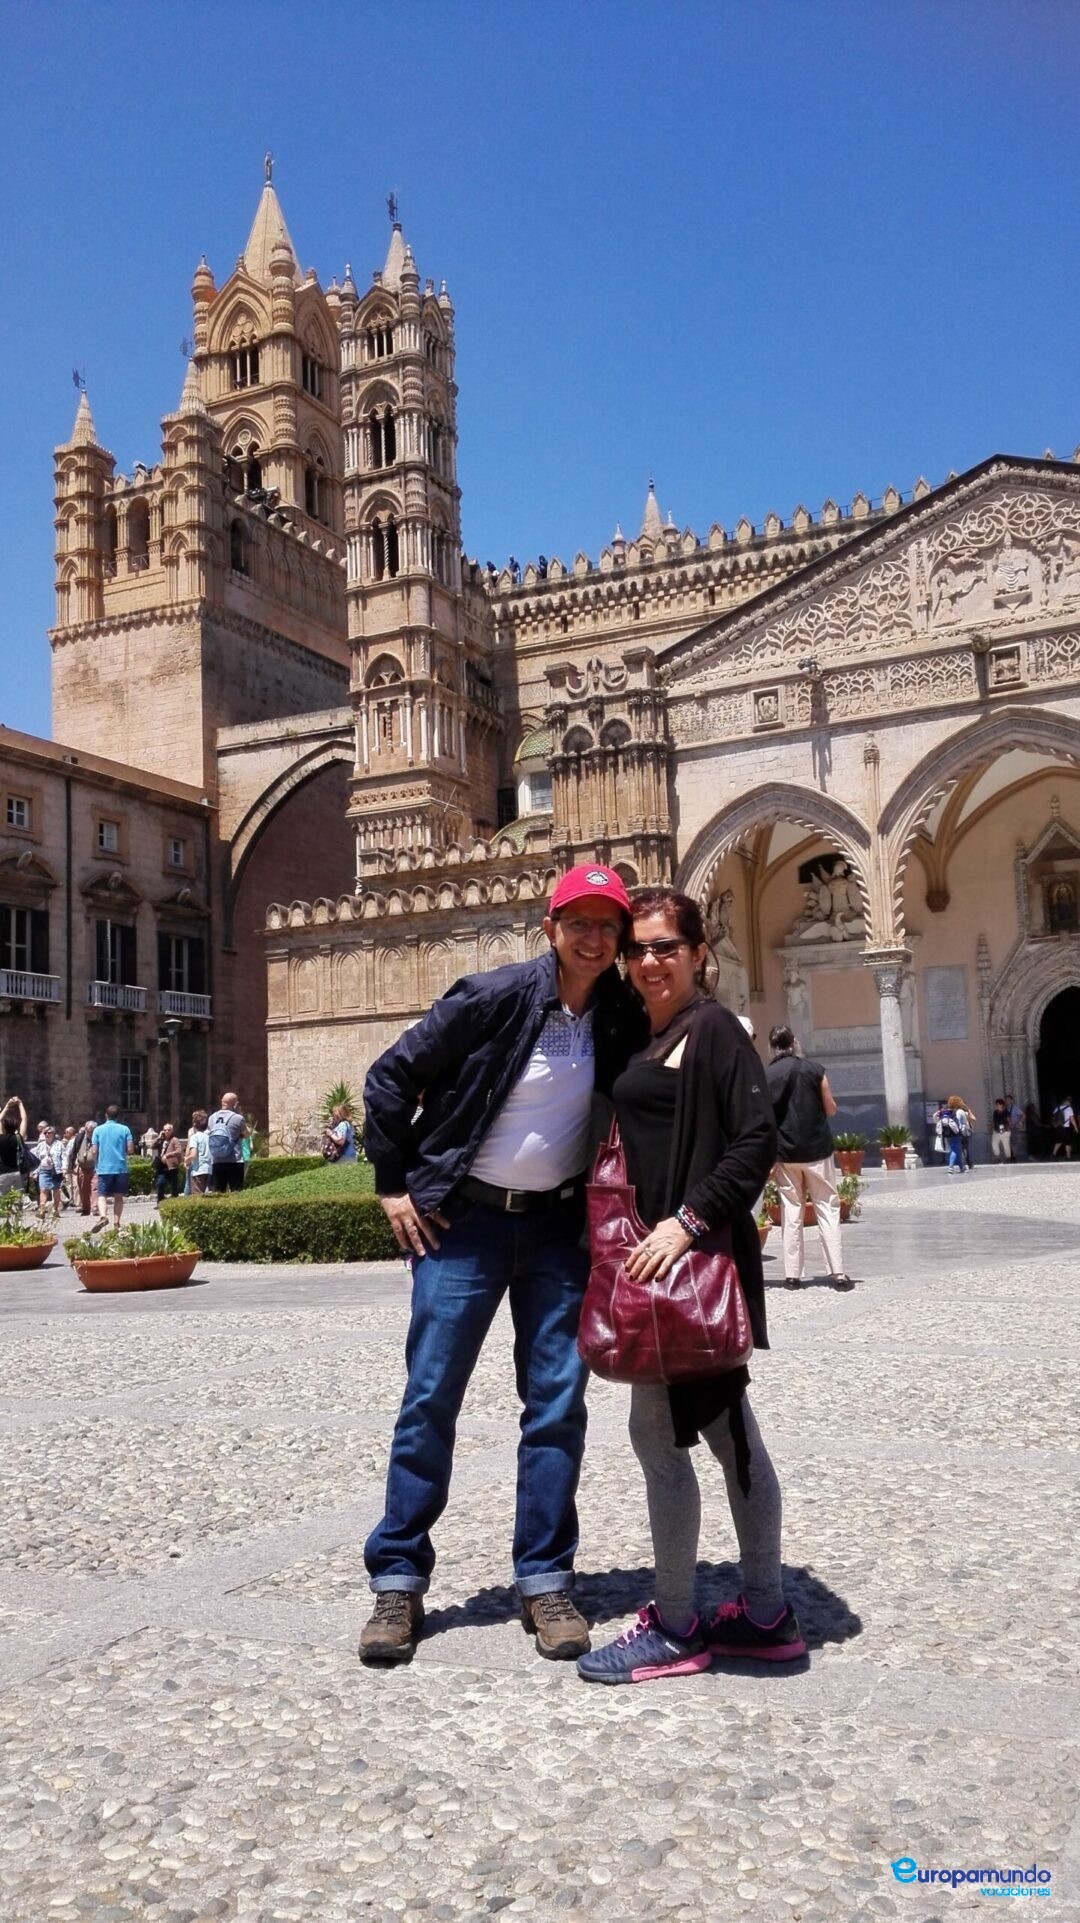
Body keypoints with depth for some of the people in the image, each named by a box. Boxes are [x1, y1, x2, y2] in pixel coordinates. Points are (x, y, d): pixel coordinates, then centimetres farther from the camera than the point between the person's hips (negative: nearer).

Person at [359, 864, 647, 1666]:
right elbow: (392, 1076, -7)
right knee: (430, 1397, 1)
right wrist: (394, 1184, -6)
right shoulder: (495, 996, -14)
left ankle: (545, 1581, 16)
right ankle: (398, 1581, 13)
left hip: (558, 1225, 4)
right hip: (464, 1218, -3)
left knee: (558, 1401, 4)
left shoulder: (620, 1019, -2)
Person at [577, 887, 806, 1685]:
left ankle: (676, 1628, 8)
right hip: (660, 1252, 9)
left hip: (695, 1253, -9)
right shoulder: (641, 1038, 15)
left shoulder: (713, 1029, -9)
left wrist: (687, 1222, -23)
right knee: (724, 1424, 12)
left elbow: (757, 1141, -18)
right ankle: (765, 1613, 23)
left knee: (657, 1428, -5)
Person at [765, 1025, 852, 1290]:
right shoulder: (814, 1069, -4)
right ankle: (838, 1273, 0)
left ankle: (792, 1275, 7)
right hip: (818, 1149, -1)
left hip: (785, 1152, 1)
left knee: (791, 1213, 7)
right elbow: (831, 1109, 2)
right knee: (827, 1209, 4)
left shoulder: (765, 1076, -3)